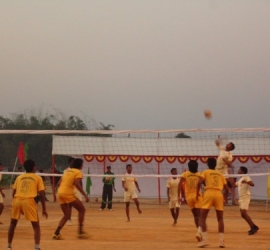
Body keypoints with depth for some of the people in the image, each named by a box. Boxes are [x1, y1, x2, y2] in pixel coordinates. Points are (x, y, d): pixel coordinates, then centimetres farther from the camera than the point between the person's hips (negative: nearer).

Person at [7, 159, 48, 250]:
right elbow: (41, 195, 8)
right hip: (28, 201, -3)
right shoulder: (37, 178, 14)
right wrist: (44, 209, 12)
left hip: (17, 200, 3)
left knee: (13, 224, 22)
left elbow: (14, 193, 18)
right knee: (36, 226, 7)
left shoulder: (19, 177, 21)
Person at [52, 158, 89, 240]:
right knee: (82, 209, 8)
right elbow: (77, 184, -18)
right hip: (68, 194, -7)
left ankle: (56, 233, 2)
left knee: (67, 215, 15)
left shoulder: (67, 171, 21)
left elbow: (60, 183, 21)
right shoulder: (78, 172, -2)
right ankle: (80, 231, 5)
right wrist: (85, 195, -21)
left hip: (60, 193, 7)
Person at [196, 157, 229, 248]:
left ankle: (204, 239, -10)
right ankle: (221, 241, 1)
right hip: (219, 194, 3)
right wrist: (224, 198, 34)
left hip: (209, 193, -3)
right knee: (220, 219, 13)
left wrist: (197, 193, 7)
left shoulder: (206, 172, 13)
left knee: (202, 217, 4)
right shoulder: (220, 174, 22)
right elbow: (226, 189, 19)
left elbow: (199, 182, -5)